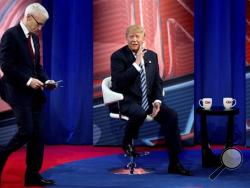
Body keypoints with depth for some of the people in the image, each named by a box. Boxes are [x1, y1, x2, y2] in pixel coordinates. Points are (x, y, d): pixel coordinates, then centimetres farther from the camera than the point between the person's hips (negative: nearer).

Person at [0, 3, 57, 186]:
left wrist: (45, 80, 2)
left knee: (37, 134, 6)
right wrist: (28, 80, -18)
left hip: (34, 93, 8)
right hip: (19, 92, -8)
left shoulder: (34, 38, 16)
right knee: (26, 131, -11)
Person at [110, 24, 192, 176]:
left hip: (148, 100, 5)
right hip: (126, 101, -5)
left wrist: (157, 101, -6)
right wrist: (136, 63, -19)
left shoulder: (152, 55, 11)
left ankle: (174, 163, -10)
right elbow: (118, 83, -17)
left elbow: (157, 82, 12)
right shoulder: (118, 56, -4)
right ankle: (127, 142, -3)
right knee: (140, 113, -37)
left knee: (172, 115, -17)